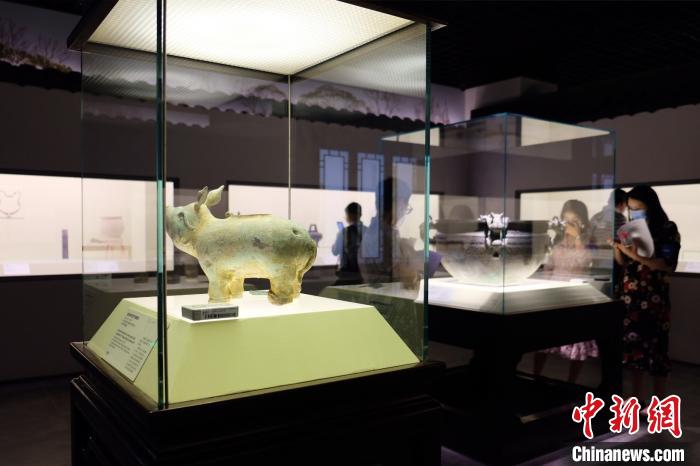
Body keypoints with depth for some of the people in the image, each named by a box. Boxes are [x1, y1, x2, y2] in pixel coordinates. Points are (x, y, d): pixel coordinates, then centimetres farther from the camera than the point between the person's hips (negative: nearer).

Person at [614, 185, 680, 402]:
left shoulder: (667, 229, -4)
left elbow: (668, 264, -12)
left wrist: (638, 256, -23)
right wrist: (617, 246, -7)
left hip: (654, 298, -4)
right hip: (629, 297, 5)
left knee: (656, 348, -2)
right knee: (633, 345, 7)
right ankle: (636, 400, 19)